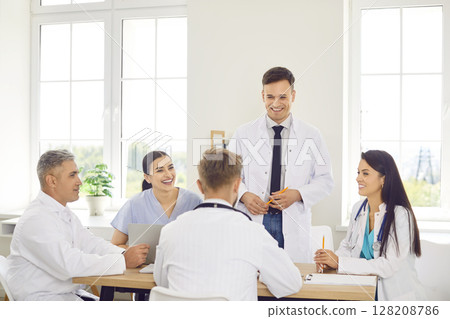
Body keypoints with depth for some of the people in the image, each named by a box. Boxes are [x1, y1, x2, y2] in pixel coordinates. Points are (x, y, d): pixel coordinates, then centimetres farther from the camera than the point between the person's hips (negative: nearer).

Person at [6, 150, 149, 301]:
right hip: (40, 296, -9)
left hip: (69, 292, 9)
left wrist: (124, 253, -11)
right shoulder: (35, 219, -20)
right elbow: (70, 264, -28)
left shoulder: (65, 213, 14)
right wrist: (124, 261, -27)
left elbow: (90, 243, 6)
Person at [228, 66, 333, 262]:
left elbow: (325, 180, 7)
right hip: (254, 220, 0)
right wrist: (243, 195, -11)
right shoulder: (243, 134, 5)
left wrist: (298, 194, -10)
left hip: (294, 226, 0)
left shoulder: (311, 136, 6)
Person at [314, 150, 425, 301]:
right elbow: (347, 246, 15)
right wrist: (330, 259, -8)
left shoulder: (401, 216, -15)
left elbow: (388, 266, -21)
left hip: (396, 296, -5)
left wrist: (339, 262, -23)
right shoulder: (358, 209, 6)